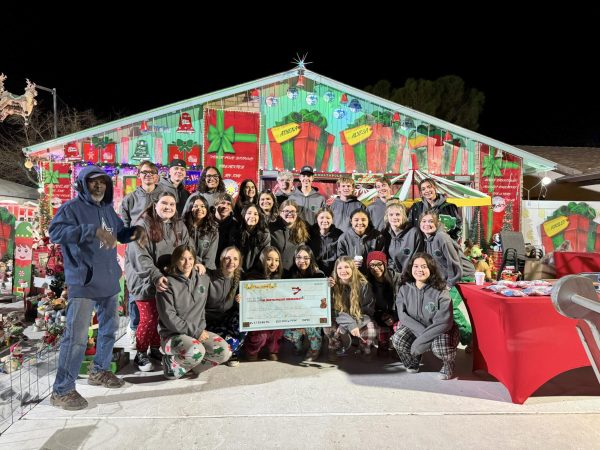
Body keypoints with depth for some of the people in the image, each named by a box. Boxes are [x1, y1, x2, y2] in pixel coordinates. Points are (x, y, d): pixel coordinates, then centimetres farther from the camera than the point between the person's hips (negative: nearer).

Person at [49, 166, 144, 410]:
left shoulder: (108, 209, 12)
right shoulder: (72, 208, -10)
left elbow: (120, 233, 23)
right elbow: (55, 232, -27)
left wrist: (134, 231, 1)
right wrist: (93, 230, -35)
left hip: (109, 281, 8)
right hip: (83, 282, -8)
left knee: (109, 327, 19)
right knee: (77, 335, -7)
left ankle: (99, 371, 37)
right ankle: (62, 390, 6)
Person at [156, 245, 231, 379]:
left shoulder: (203, 280, 7)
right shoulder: (168, 284, -9)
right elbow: (169, 317, -14)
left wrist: (201, 329, 9)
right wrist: (195, 332, -15)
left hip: (198, 331, 5)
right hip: (172, 334, -5)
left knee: (225, 351, -19)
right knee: (196, 351, -35)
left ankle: (189, 365, 0)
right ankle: (171, 362, -4)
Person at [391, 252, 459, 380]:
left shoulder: (440, 292, -19)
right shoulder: (404, 289, -9)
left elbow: (443, 323, -23)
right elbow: (403, 315, -12)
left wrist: (421, 341, -27)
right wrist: (421, 331, -26)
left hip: (440, 331, -3)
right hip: (415, 328, 3)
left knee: (439, 347, -35)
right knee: (397, 339, -25)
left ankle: (449, 364, 5)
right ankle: (413, 361, 12)